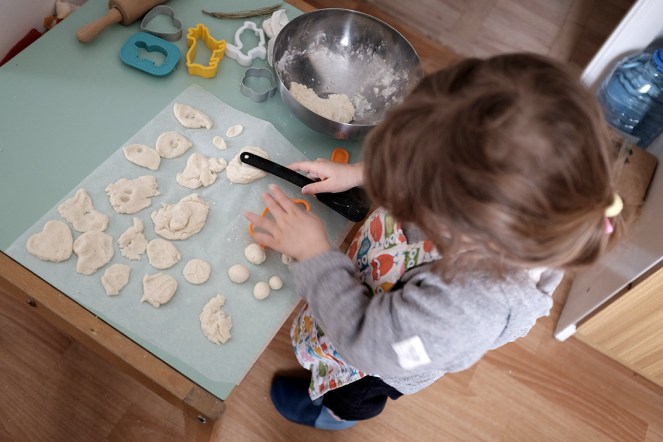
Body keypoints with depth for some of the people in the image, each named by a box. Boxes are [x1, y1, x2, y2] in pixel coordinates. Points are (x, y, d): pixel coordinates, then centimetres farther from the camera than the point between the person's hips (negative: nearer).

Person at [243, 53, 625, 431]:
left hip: (378, 363, -6)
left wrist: (314, 253, -29)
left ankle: (333, 412, 67)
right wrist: (359, 173, -11)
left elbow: (366, 343, -34)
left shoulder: (464, 308, -51)